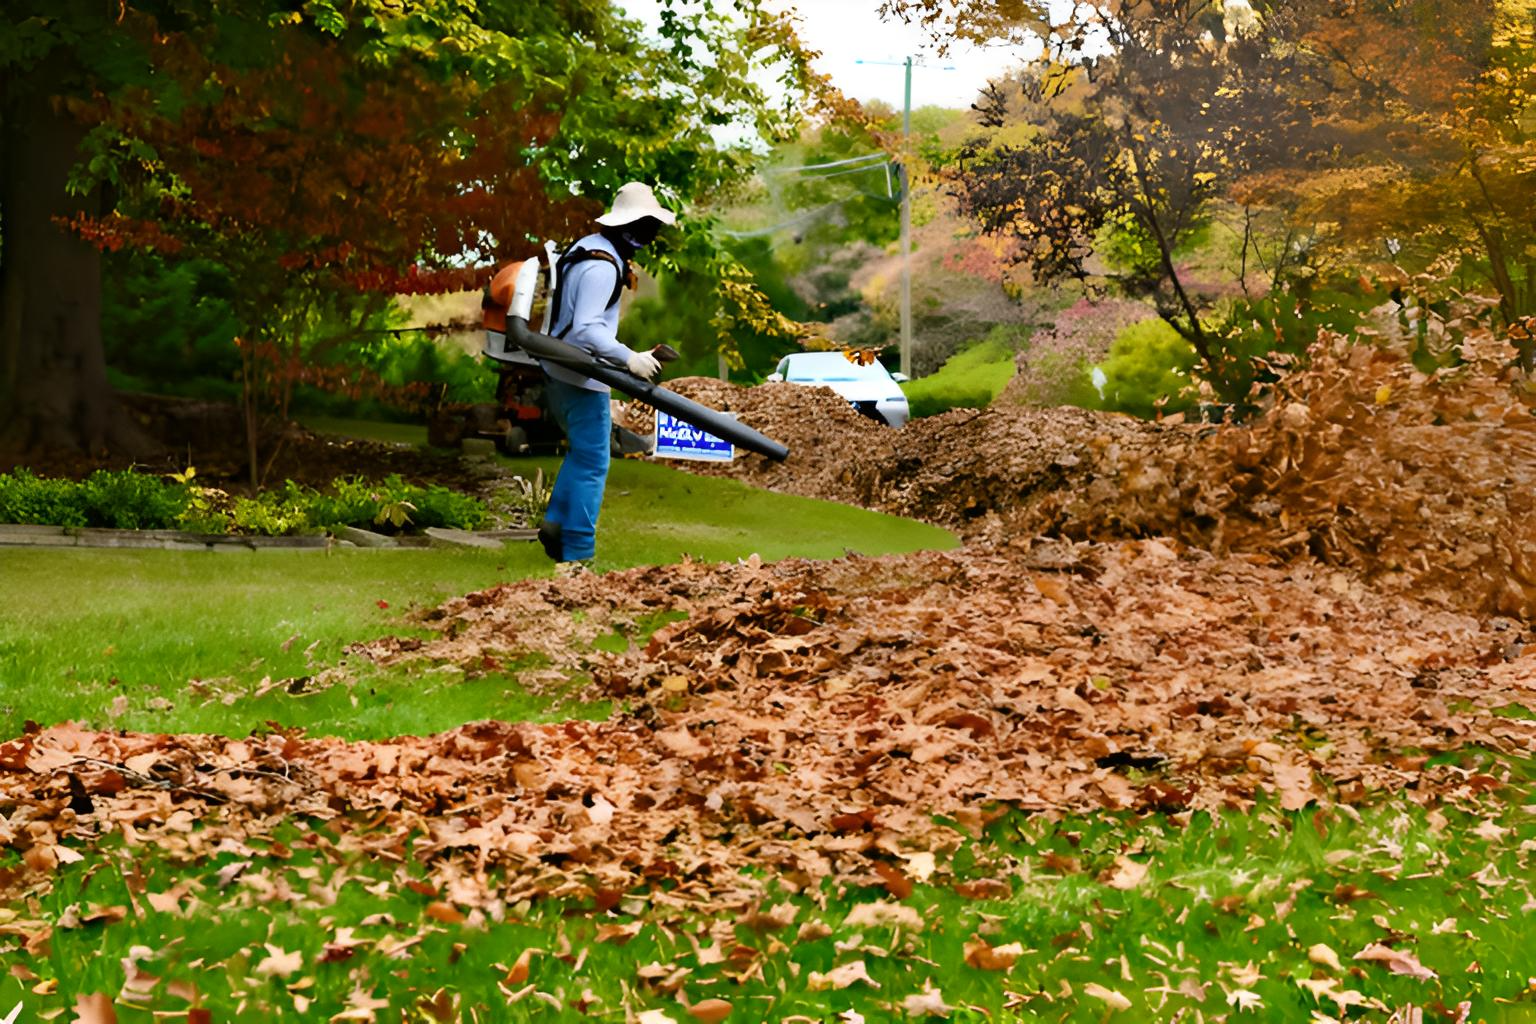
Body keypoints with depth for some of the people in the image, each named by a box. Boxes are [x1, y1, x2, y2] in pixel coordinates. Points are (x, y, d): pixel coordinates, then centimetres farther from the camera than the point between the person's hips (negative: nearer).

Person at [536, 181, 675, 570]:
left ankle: (556, 522, 19)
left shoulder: (588, 246, 8)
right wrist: (628, 358, -33)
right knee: (592, 464, -3)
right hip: (581, 378, -10)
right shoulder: (603, 267, -22)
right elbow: (586, 329, -30)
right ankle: (576, 555, 1)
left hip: (557, 371, 10)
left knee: (581, 451, 24)